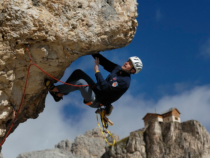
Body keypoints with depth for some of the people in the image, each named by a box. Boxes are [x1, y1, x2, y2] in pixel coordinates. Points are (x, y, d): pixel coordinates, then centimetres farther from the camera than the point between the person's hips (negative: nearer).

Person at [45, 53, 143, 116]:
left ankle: (55, 89, -9)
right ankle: (59, 94, 5)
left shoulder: (124, 82, -25)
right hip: (96, 90, 9)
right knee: (78, 73, 4)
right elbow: (104, 61, 7)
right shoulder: (119, 69, 3)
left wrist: (97, 70, -30)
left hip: (96, 101, -9)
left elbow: (105, 87, -34)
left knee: (80, 82, -28)